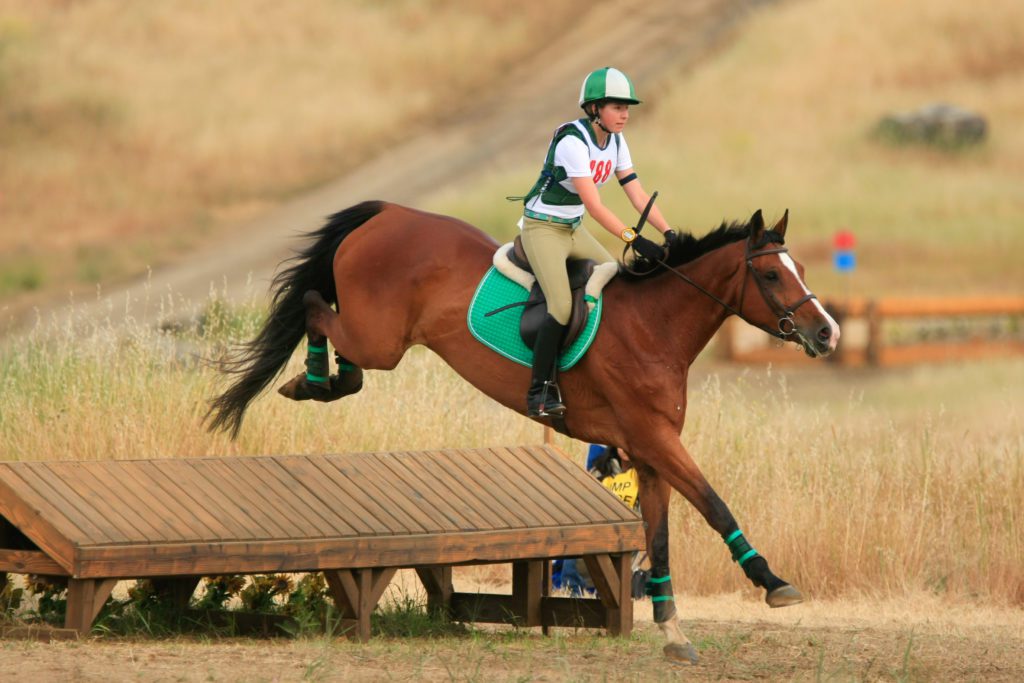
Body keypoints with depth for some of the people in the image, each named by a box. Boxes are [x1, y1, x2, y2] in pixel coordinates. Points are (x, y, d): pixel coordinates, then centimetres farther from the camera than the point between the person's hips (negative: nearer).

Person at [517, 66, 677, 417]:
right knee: (562, 306, -21)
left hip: (573, 230, 9)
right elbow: (593, 205, -31)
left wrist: (669, 233, -14)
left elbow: (637, 194, -1)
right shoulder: (573, 141, -25)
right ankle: (539, 393, -16)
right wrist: (633, 239, -39)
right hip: (543, 229, -9)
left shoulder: (615, 141, 1)